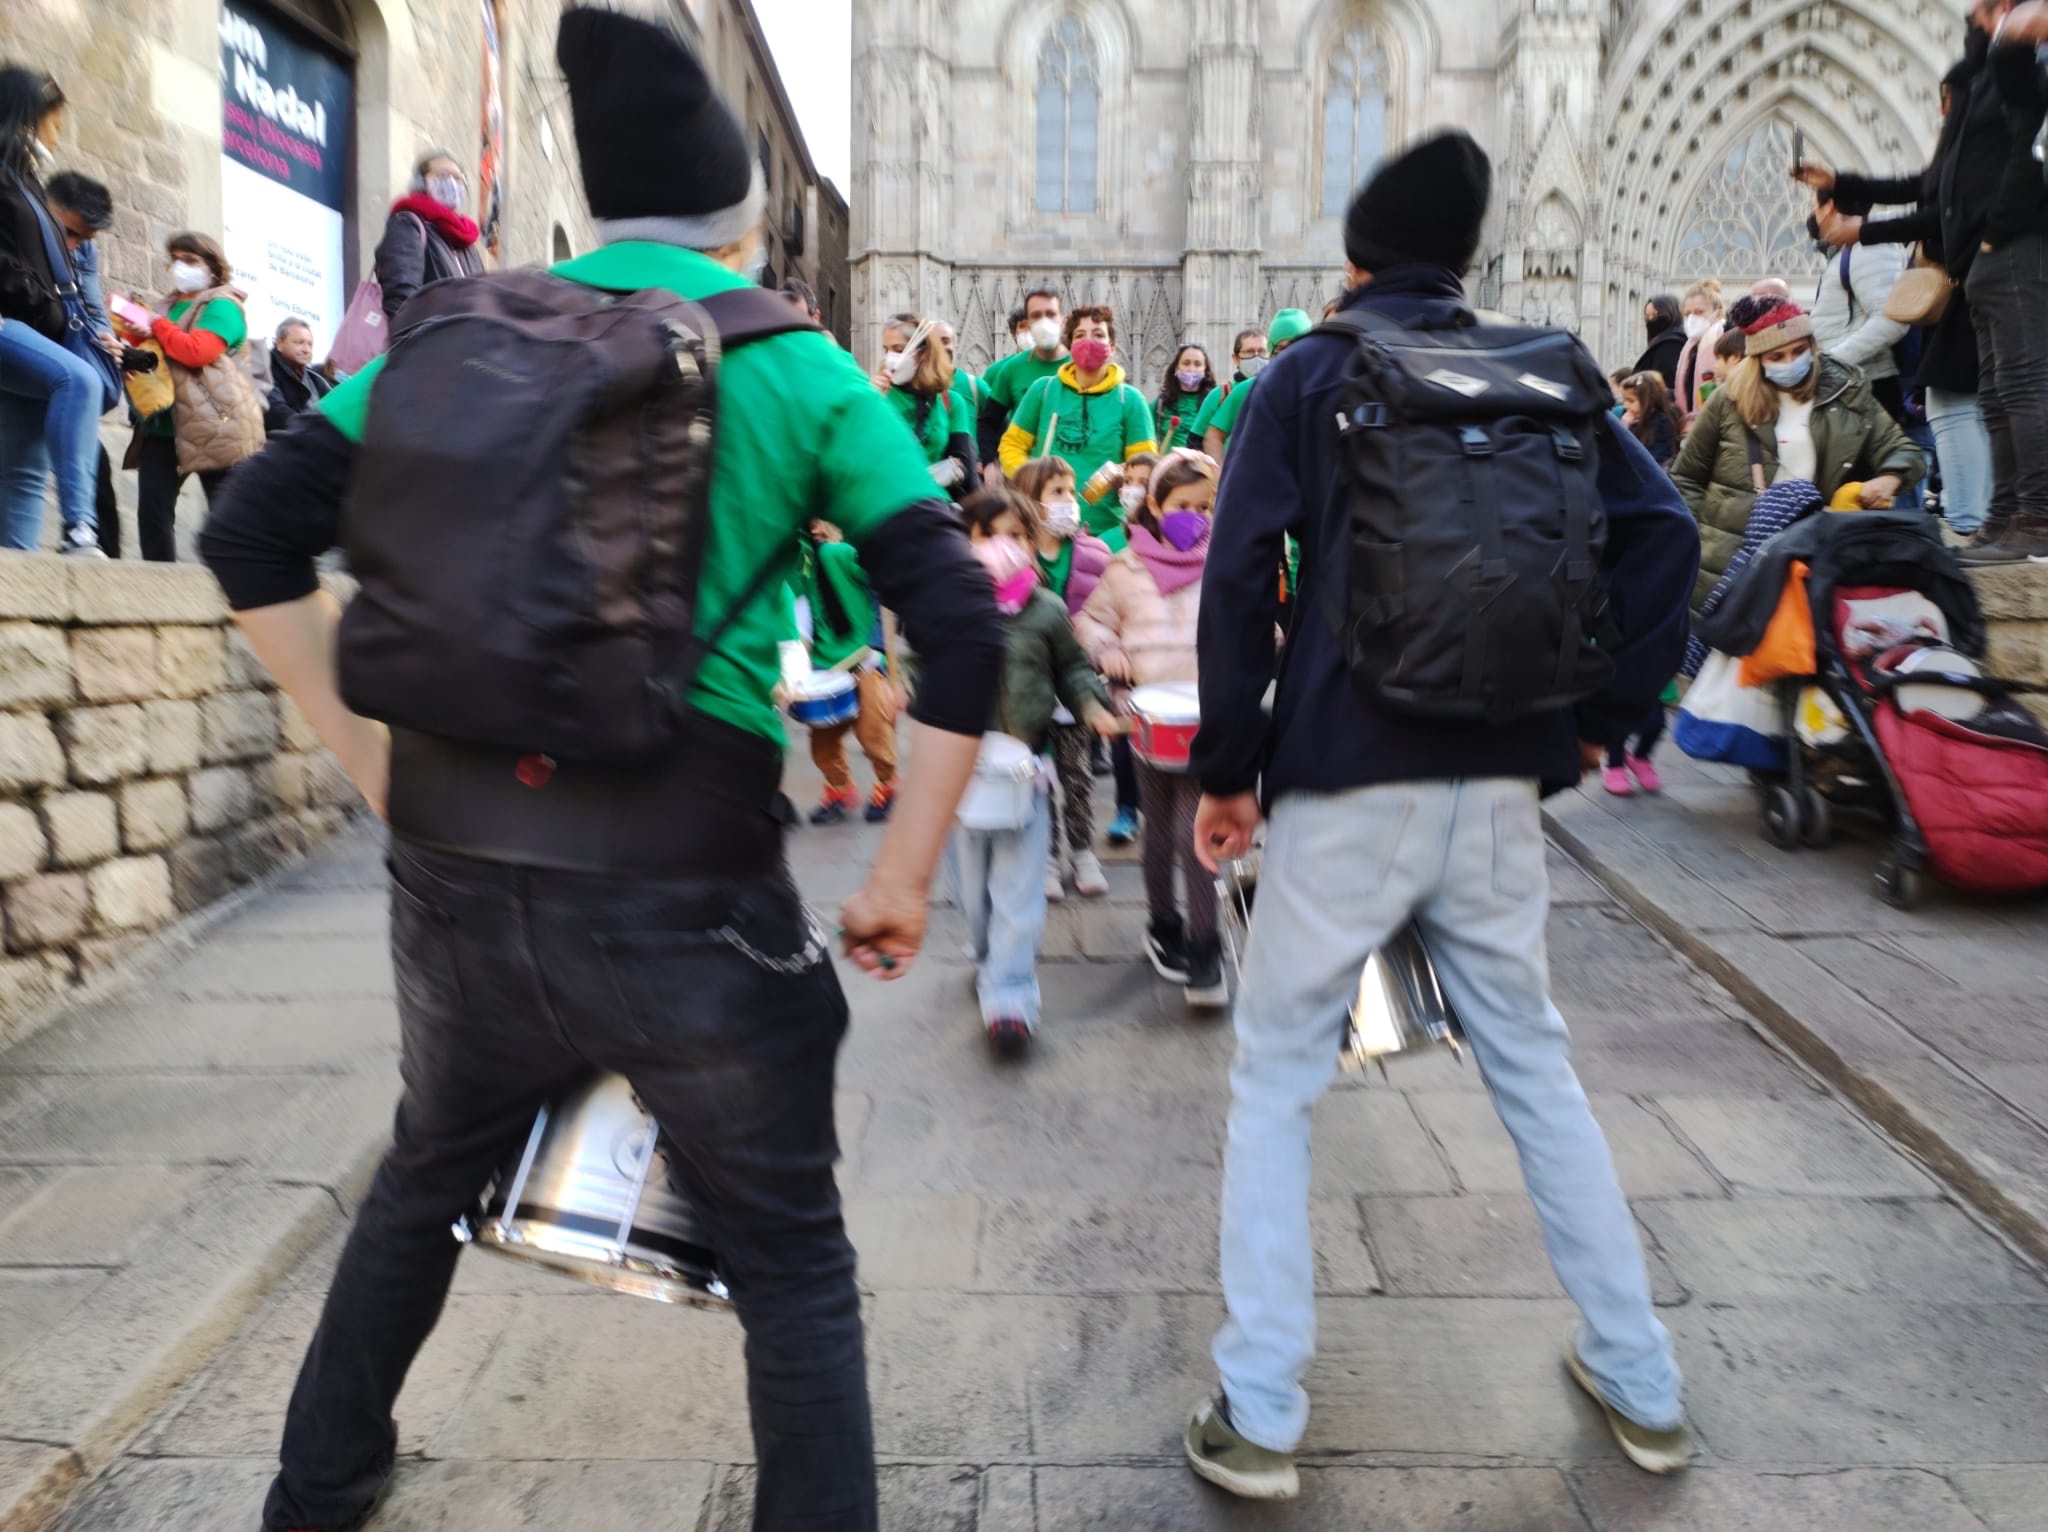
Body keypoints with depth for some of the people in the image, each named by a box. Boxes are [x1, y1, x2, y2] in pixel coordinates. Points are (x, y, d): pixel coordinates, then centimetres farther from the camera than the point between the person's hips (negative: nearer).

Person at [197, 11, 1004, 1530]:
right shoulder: (802, 371, 0)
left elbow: (253, 535, 7)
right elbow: (963, 633, -6)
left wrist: (372, 755, 11)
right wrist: (904, 879, 0)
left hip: (457, 868, 5)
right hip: (683, 889, -4)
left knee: (426, 1179, 30)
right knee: (790, 1258, 14)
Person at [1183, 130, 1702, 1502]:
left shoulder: (1307, 376, 2)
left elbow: (1240, 575, -7)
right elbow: (1663, 532, 1)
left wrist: (1227, 766, -2)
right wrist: (1600, 714, 5)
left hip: (1346, 780, -3)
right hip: (1499, 785, 4)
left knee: (1277, 1081, 8)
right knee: (1538, 1070, 17)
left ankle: (1258, 1417, 10)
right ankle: (1641, 1387, 28)